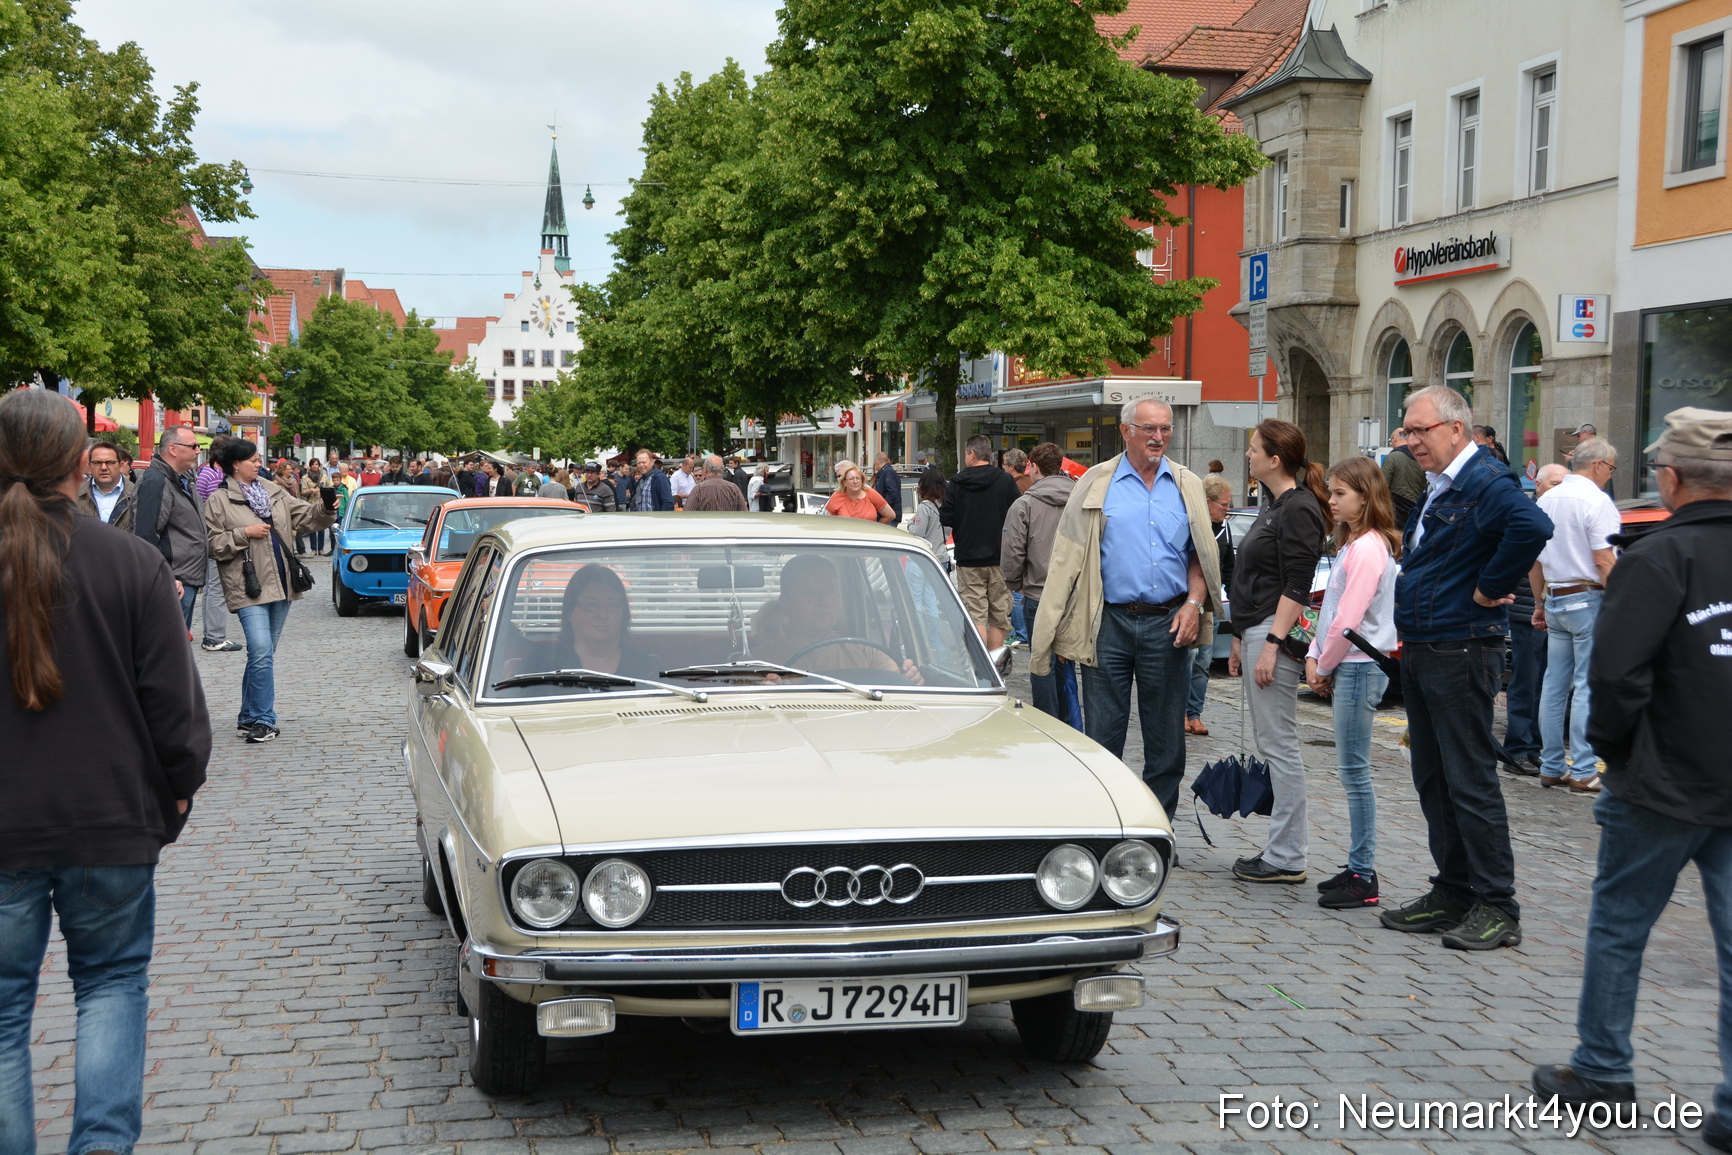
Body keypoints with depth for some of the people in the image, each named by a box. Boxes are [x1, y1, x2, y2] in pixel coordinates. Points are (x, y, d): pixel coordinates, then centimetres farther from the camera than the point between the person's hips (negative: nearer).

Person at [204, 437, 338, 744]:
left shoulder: (274, 493, 14)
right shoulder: (218, 501, -2)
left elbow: (305, 516, 12)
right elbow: (212, 545, -6)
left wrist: (326, 510, -7)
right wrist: (245, 533, -15)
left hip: (281, 585, 6)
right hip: (248, 588, -6)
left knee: (264, 654, 12)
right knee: (261, 653, -16)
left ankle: (249, 718, 21)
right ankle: (263, 721, -9)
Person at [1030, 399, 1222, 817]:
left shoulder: (1187, 486, 10)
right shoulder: (1097, 484, 3)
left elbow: (1201, 554, 14)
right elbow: (1069, 555, 2)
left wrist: (1194, 603, -3)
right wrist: (1050, 628, -4)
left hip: (1167, 624, 2)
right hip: (1109, 623, -2)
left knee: (1166, 733, 7)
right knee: (1102, 732, 2)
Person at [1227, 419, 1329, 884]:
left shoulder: (1298, 509, -13)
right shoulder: (1275, 505, 18)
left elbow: (1297, 586, -18)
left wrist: (1272, 644, -22)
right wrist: (1241, 640, 21)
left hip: (1275, 633, -11)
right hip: (1258, 632, 11)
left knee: (1279, 744, -6)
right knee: (1269, 744, 12)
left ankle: (1288, 858, -1)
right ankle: (1284, 848, 19)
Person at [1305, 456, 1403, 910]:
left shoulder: (1368, 548, -16)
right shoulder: (1352, 544, 16)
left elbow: (1348, 619, -19)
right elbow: (1332, 610, 18)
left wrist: (1326, 667, -7)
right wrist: (1315, 658, 7)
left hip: (1360, 667, -10)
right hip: (1346, 668, 10)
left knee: (1354, 771, -6)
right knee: (1351, 771, 12)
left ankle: (1364, 877, -1)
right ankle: (1357, 866, 17)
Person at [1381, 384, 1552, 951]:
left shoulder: (1486, 481, -15)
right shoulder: (1436, 487, 14)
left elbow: (1533, 526, -34)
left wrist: (1489, 588, -22)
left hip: (1461, 654, -10)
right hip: (1420, 652, 10)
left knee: (1470, 780, -5)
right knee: (1433, 779, 14)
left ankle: (1497, 908, 3)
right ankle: (1453, 895, 23)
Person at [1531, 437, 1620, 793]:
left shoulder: (1546, 500, 13)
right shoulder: (1596, 500, -11)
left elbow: (1534, 560, 17)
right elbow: (1604, 560, -17)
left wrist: (1540, 603, 24)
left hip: (1555, 601, 8)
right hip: (1588, 600, -7)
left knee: (1555, 685, 10)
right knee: (1588, 686, -6)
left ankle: (1552, 767, 13)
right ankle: (1583, 772, -6)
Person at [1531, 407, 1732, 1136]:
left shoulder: (1658, 557, -15)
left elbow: (1617, 671, -21)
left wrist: (1610, 742, -3)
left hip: (1663, 786, -5)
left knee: (1618, 926, 12)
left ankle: (1602, 1073, 23)